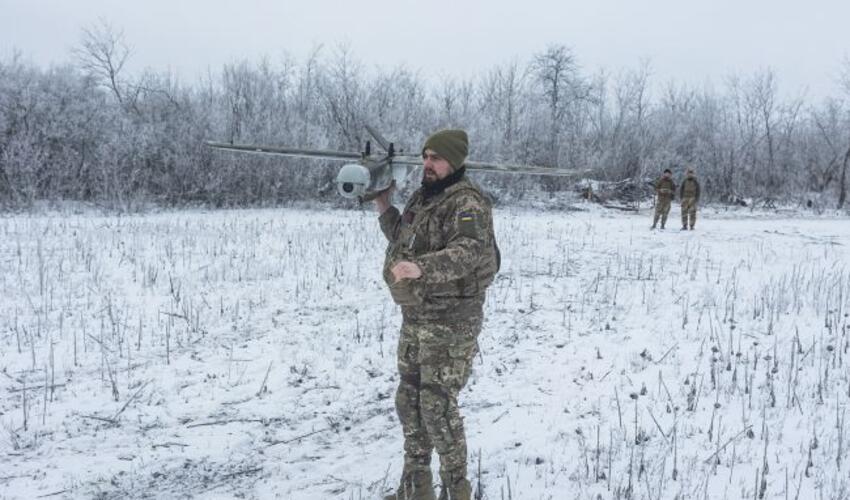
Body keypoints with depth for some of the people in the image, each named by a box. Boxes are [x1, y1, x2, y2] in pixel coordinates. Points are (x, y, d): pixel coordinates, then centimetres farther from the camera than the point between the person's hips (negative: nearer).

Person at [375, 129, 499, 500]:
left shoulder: (467, 203, -15)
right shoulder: (421, 197, 13)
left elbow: (468, 253, -32)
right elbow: (406, 240, 26)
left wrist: (420, 268, -46)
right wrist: (385, 209, 14)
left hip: (452, 322, -9)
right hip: (414, 317, 9)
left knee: (438, 407, -7)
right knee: (409, 401, 14)